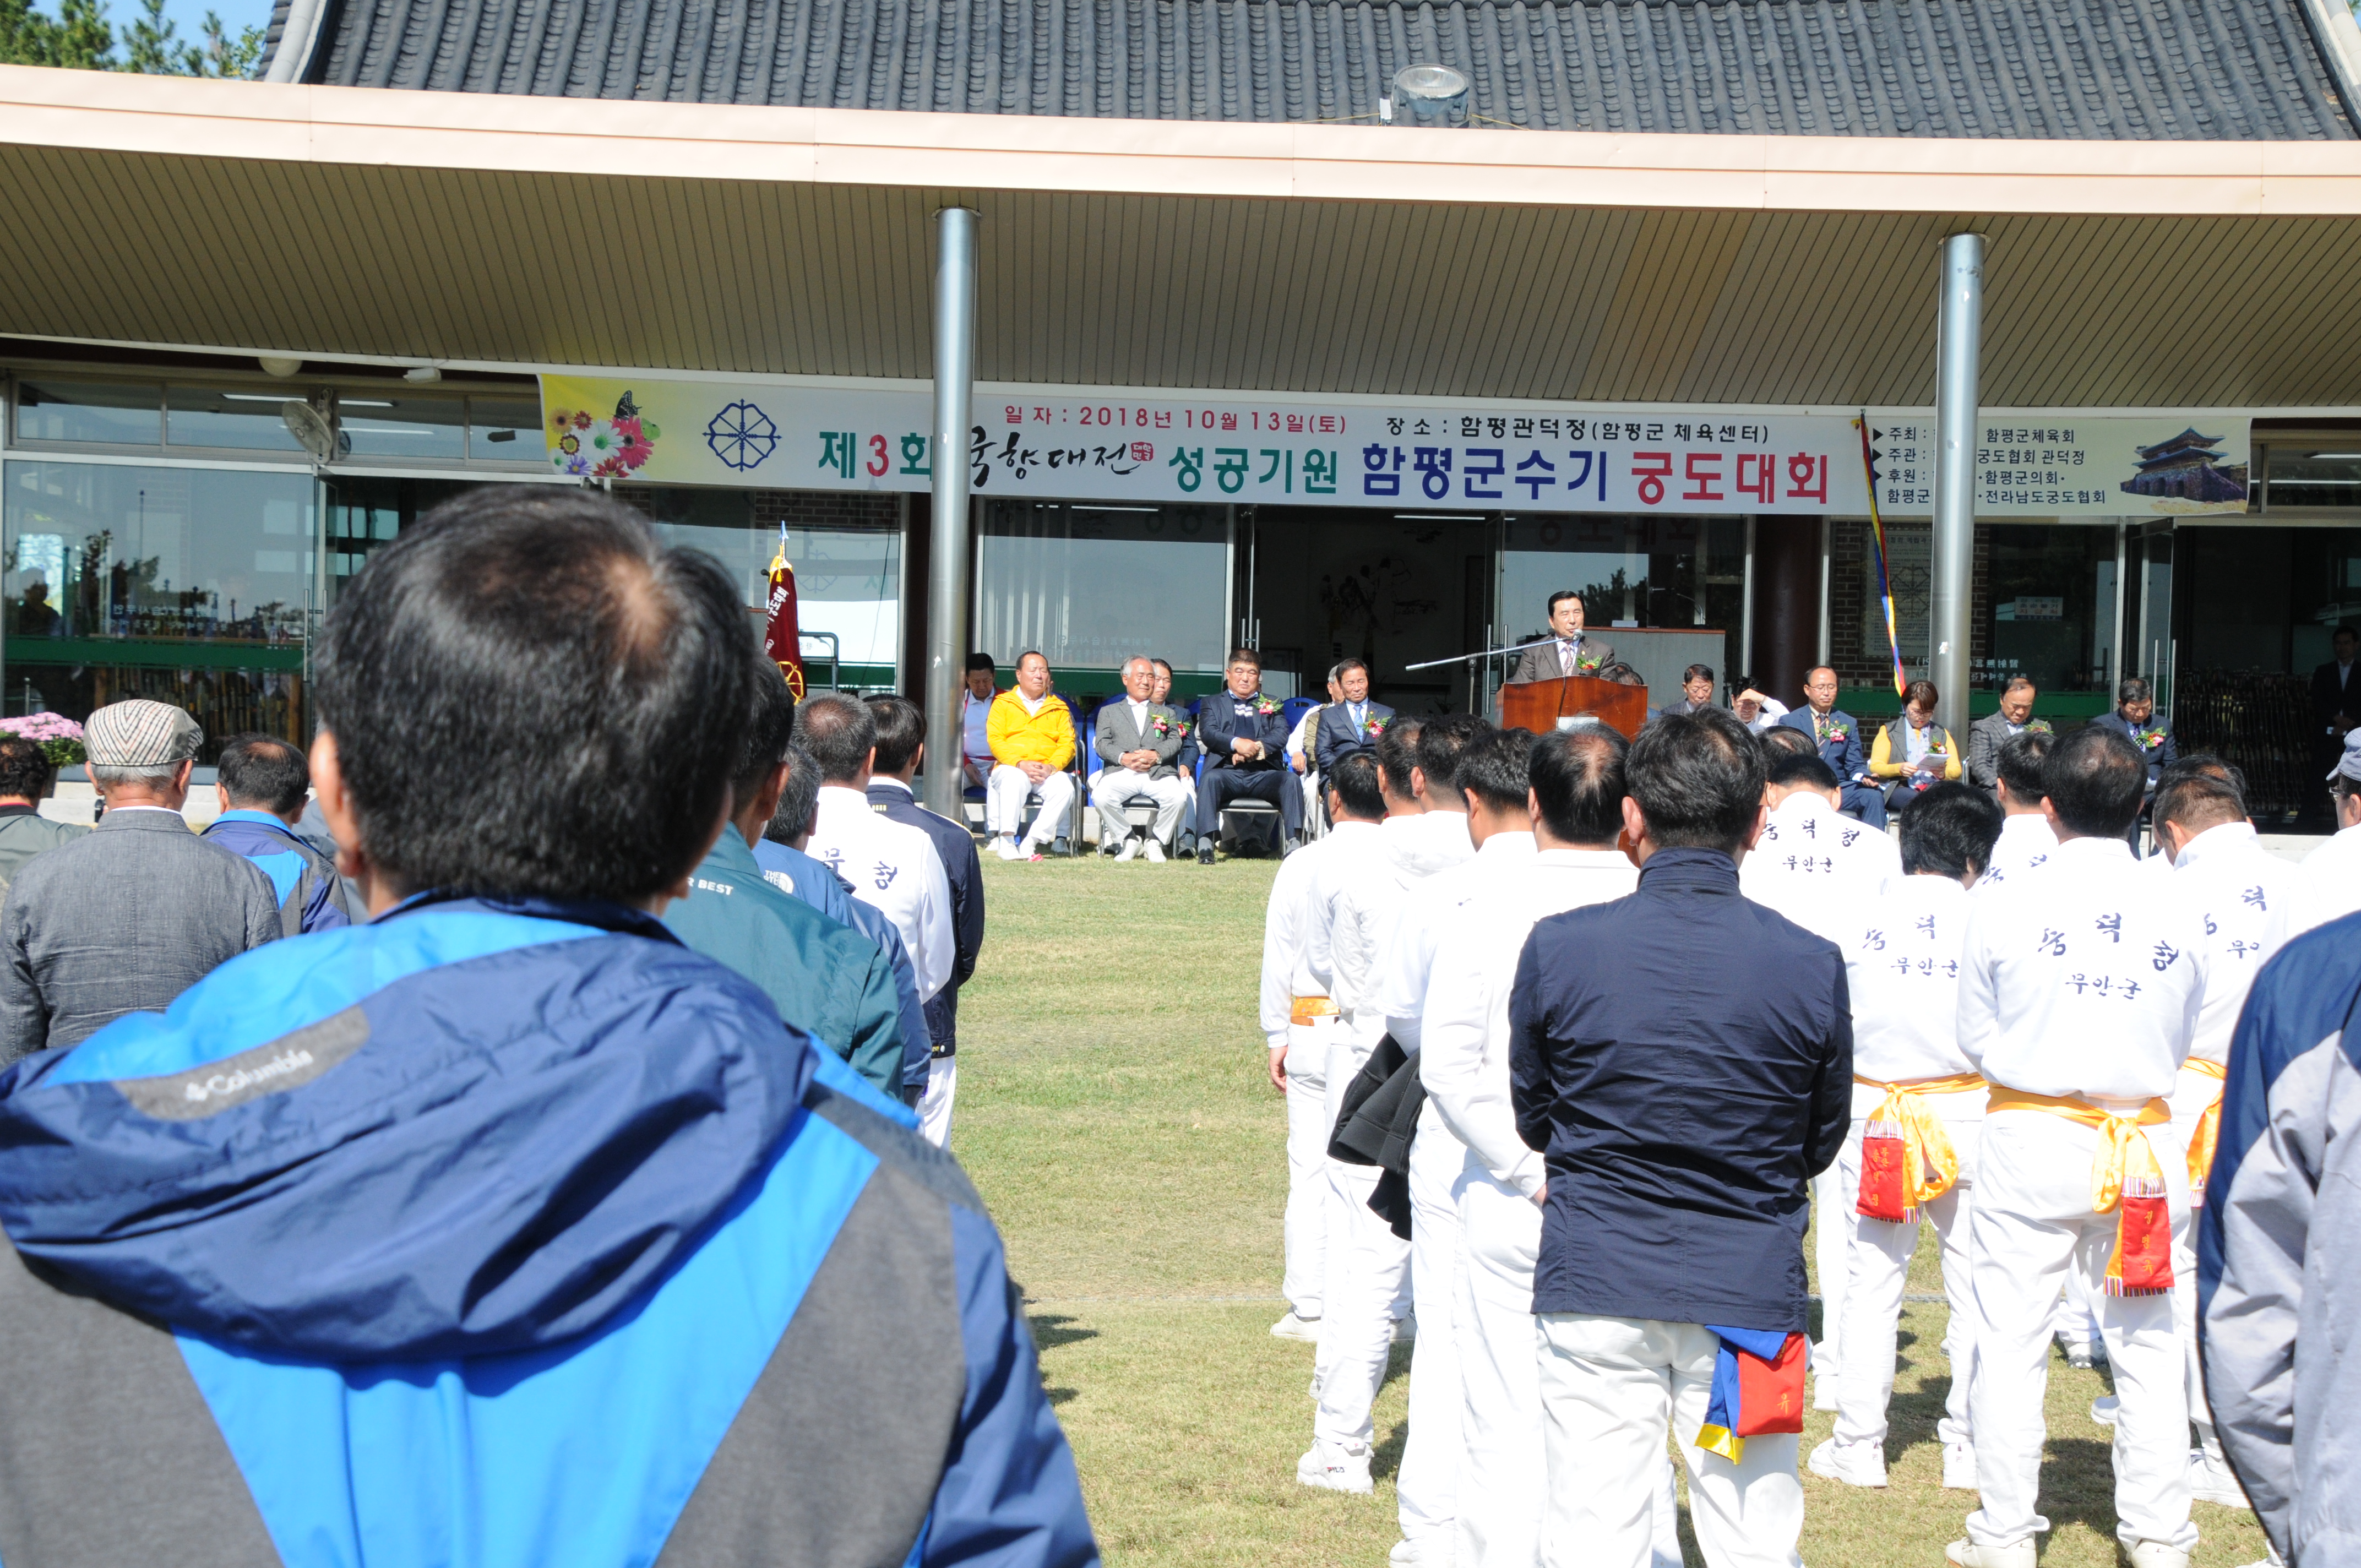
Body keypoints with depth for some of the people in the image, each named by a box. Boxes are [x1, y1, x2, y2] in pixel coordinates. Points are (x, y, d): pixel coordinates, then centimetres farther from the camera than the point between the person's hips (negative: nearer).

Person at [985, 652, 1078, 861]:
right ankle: (1006, 840, -36)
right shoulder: (1003, 704, 14)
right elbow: (996, 741, 1)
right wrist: (1021, 764, -15)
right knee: (1015, 779, -38)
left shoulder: (1059, 708, 20)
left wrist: (1051, 766, -12)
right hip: (1011, 768, -2)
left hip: (1048, 771, 2)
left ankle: (1030, 843, -31)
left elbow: (1067, 743, 9)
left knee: (1064, 787, -31)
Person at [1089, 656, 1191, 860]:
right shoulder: (1109, 712, 25)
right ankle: (1128, 841, -9)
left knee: (1179, 796, -32)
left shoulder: (1167, 713, 29)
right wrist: (1124, 758, -13)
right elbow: (1102, 745, 8)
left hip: (1158, 773, 0)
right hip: (1121, 773, 0)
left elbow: (1175, 742, 11)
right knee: (1100, 796, -33)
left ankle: (1155, 841, -9)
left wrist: (1156, 755, -12)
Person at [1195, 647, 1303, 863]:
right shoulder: (1213, 703, 21)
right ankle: (1205, 844, -41)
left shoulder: (1272, 705, 25)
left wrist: (1256, 747, -13)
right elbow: (1208, 734, 1)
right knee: (1210, 778, -35)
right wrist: (1236, 744, -19)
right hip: (1227, 772, -1)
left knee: (1291, 779, -29)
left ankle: (1293, 844, -37)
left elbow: (1281, 736, 7)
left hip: (1263, 774, 1)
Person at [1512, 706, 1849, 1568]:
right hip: (1750, 1292, 1)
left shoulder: (1558, 947, -8)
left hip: (1595, 1283, 0)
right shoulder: (1812, 964, -7)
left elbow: (1533, 1120, 6)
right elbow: (1821, 1144, 7)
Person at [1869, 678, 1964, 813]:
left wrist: (1943, 773, -10)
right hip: (1900, 788, -3)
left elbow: (1956, 770, 15)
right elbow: (1875, 767, 6)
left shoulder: (1942, 734, 26)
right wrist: (1899, 769, -15)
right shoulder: (1889, 731, 18)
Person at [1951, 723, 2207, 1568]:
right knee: (2147, 1346, 10)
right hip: (2146, 1144, 2)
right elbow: (2181, 1044, 9)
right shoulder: (2179, 917, -2)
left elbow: (1977, 1037, 2)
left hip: (2031, 1139, -2)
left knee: (2011, 1342, 5)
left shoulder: (2004, 907, -8)